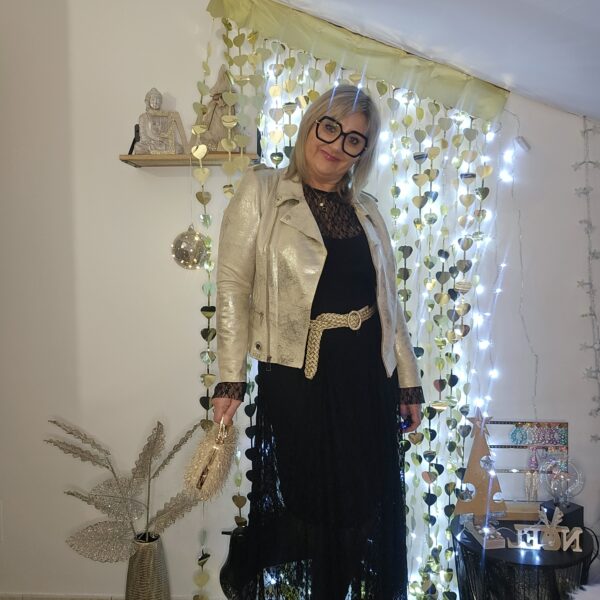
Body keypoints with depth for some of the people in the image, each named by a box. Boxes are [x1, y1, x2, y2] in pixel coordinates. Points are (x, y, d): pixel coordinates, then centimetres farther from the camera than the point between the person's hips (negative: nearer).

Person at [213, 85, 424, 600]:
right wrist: (230, 380, -14)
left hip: (368, 376, 5)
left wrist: (409, 382, 11)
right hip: (297, 377, -4)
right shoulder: (261, 191, -3)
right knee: (311, 503, 10)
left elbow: (389, 301, 13)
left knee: (370, 504, 14)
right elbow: (233, 286, -9)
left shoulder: (367, 210, 11)